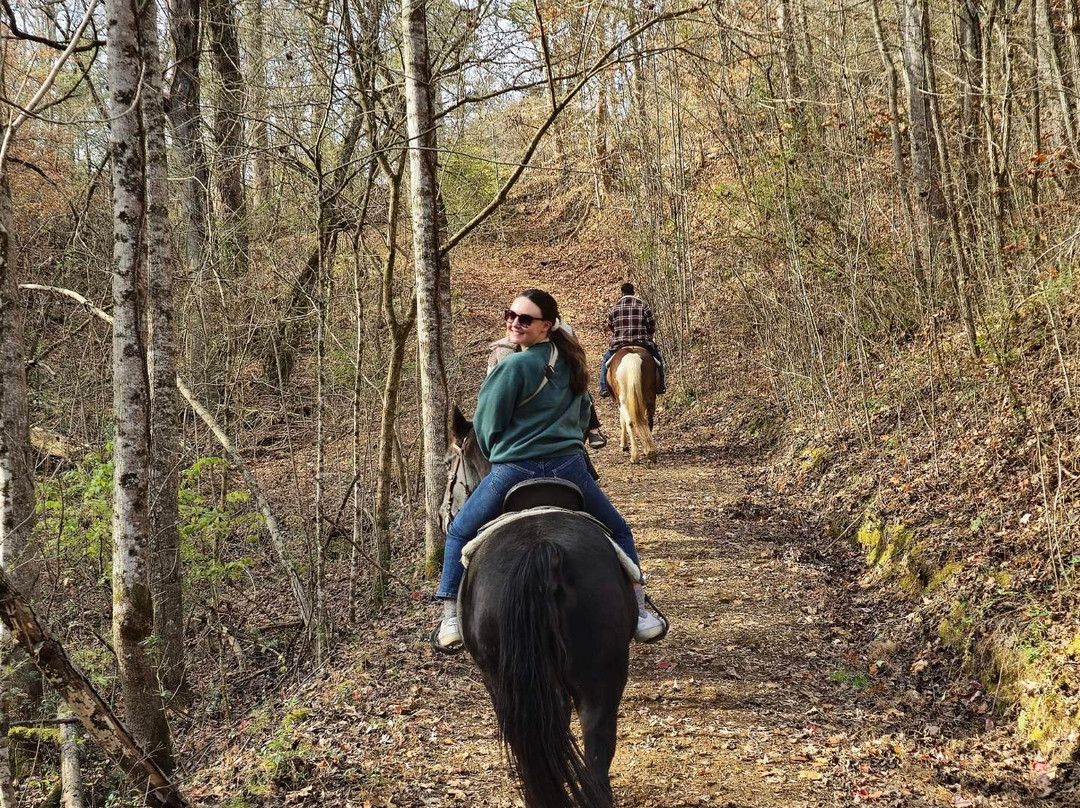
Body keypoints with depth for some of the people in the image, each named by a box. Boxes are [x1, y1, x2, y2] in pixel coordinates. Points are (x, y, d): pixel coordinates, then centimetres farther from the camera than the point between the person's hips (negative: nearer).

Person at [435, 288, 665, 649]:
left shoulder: (512, 366, -11)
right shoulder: (570, 359, 8)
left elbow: (487, 425, -4)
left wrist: (497, 456, 15)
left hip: (514, 470, -4)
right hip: (568, 466, 4)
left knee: (459, 533, 17)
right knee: (618, 532, 22)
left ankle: (452, 619, 13)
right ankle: (638, 613, 17)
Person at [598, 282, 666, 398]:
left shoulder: (614, 308, 4)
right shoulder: (643, 305, 0)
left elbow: (611, 327, 12)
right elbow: (652, 326, -1)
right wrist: (647, 336, 19)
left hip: (619, 343, 1)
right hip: (642, 343, -1)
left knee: (605, 361, 23)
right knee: (658, 358, 23)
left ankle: (604, 388, 13)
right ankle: (660, 386, 19)